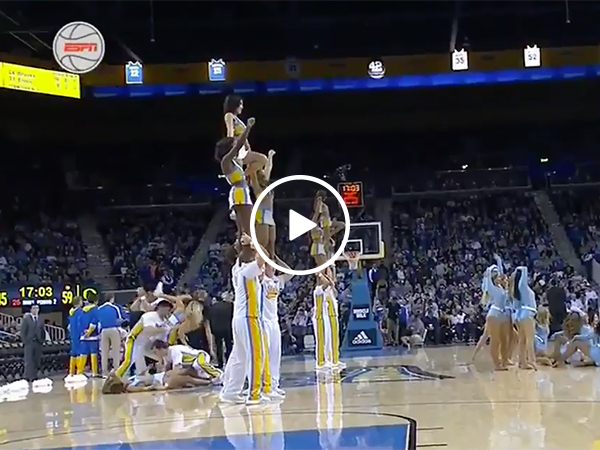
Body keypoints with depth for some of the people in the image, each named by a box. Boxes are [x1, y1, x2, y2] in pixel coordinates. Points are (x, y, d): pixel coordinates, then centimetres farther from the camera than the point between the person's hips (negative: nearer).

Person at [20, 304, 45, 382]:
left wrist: (42, 340, 7)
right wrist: (24, 341, -7)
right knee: (28, 361, -6)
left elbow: (43, 331, 17)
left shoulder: (40, 320, 12)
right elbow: (23, 331, -1)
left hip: (38, 343, 3)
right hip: (29, 343, -3)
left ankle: (34, 376, 7)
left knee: (37, 361, 3)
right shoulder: (26, 319, 2)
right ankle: (28, 377, -4)